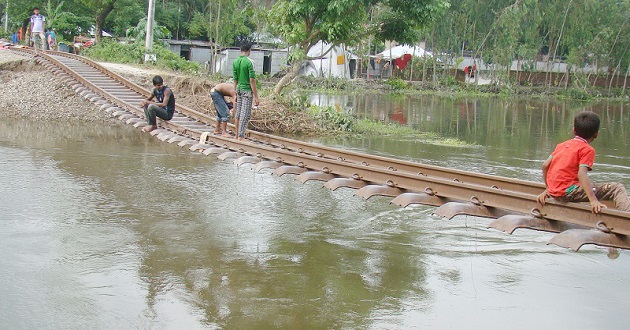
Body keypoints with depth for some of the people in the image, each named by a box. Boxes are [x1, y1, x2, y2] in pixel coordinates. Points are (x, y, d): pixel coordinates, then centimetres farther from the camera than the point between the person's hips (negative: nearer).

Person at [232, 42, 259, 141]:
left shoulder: (235, 62, 5)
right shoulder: (249, 62, -13)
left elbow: (235, 80, 11)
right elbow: (252, 81, -15)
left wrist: (235, 94, 18)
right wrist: (256, 96, -12)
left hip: (239, 89, 7)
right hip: (247, 90, -7)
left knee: (238, 113, 13)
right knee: (245, 114, -4)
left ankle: (237, 135, 20)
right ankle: (241, 137, -6)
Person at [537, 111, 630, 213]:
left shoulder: (562, 145, 16)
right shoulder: (587, 150, -4)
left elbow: (545, 165, 13)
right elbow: (582, 174, -19)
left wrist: (548, 189, 25)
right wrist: (593, 200, -26)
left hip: (554, 193, 8)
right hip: (568, 191, -8)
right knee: (617, 188, -12)